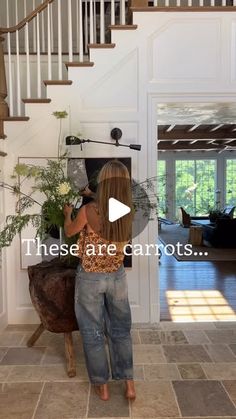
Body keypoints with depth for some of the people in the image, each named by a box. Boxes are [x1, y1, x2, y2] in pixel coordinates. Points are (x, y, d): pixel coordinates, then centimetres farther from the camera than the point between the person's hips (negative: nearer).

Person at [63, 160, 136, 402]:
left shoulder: (89, 210, -21)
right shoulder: (127, 213, -9)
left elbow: (69, 232, -1)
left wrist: (68, 214, 21)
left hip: (90, 278, -3)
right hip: (117, 276, 3)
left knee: (93, 332, 14)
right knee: (120, 330, 18)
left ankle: (102, 386, 27)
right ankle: (129, 384, 24)